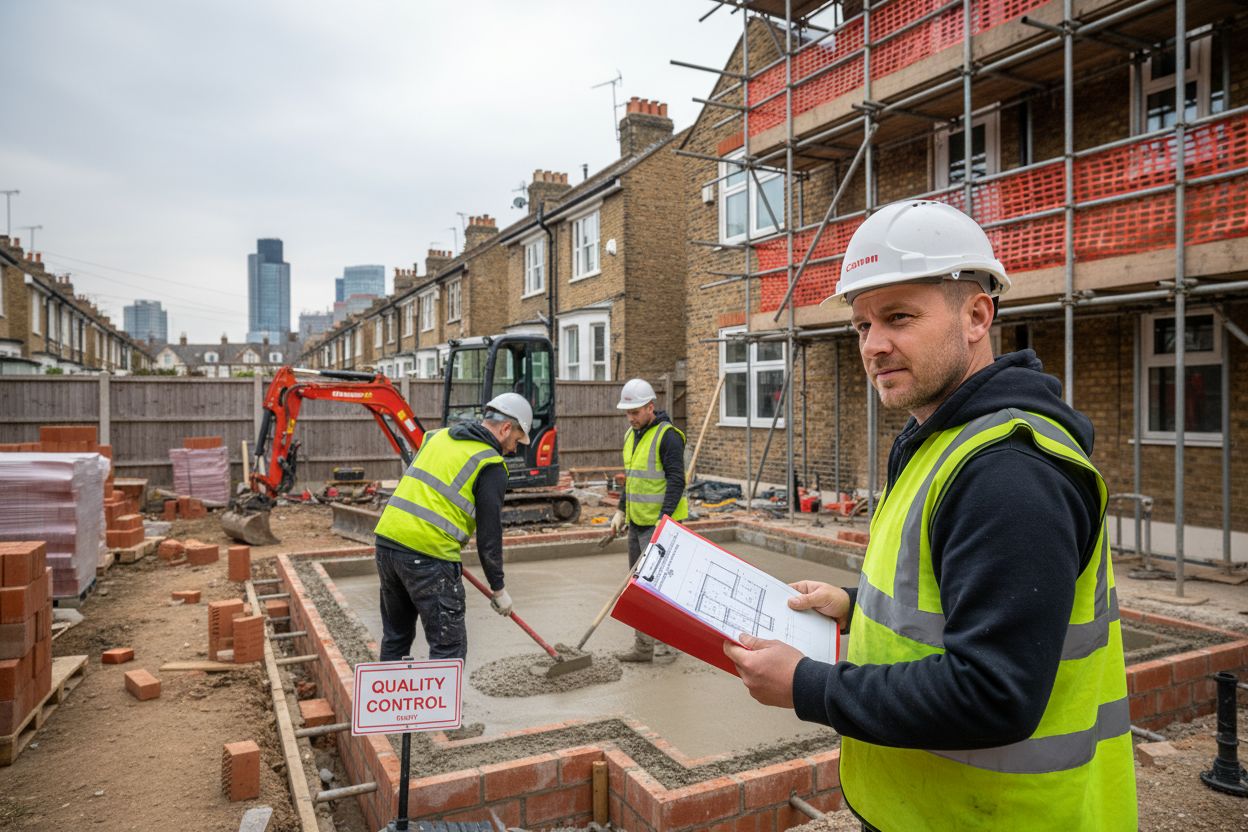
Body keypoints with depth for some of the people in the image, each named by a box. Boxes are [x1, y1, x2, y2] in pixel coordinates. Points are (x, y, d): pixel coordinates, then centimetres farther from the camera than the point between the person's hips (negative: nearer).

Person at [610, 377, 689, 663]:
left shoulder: (667, 436, -14)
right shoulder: (631, 435, 13)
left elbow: (676, 481, -19)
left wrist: (663, 520, -25)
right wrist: (621, 510, 16)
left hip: (659, 523, -9)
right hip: (637, 522, 9)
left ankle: (667, 644, 9)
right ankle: (643, 647, 21)